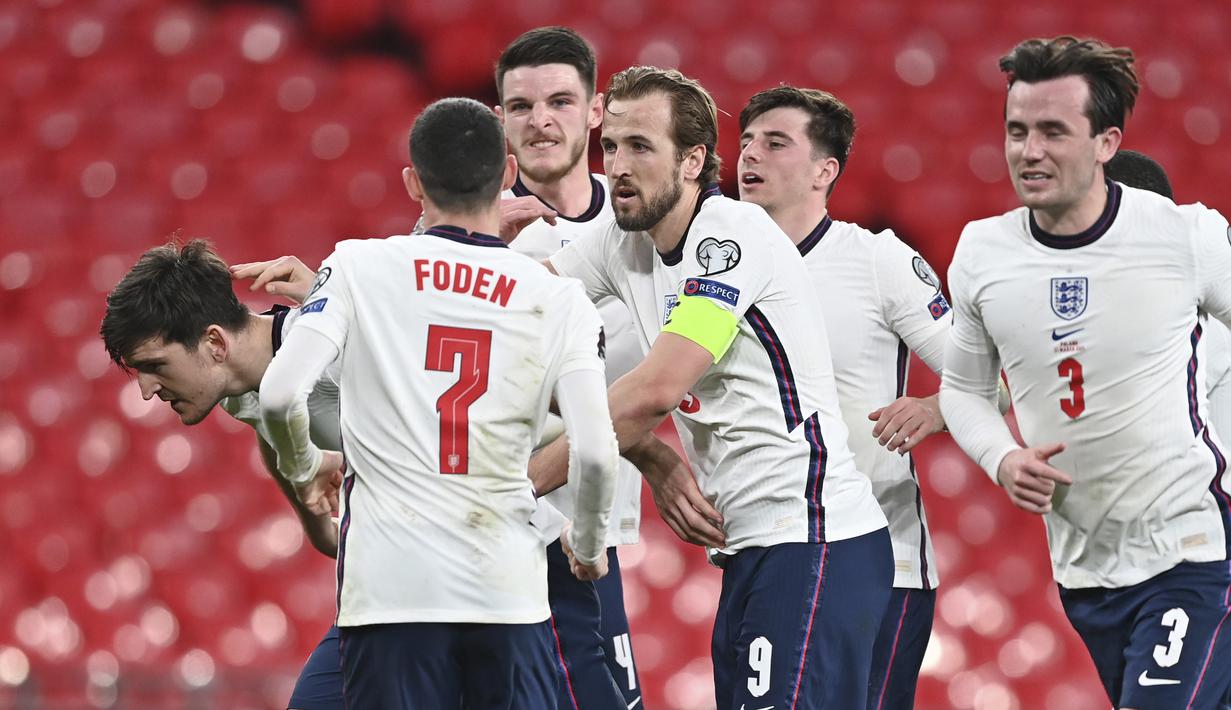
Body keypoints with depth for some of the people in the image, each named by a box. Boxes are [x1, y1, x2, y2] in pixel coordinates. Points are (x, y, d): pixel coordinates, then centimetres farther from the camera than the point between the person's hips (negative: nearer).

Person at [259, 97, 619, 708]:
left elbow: (280, 394, -9)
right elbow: (595, 453, -6)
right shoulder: (559, 300, 3)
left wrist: (304, 467, 13)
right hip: (508, 589, 1)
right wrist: (588, 544, 14)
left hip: (389, 584, -1)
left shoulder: (359, 267, 2)